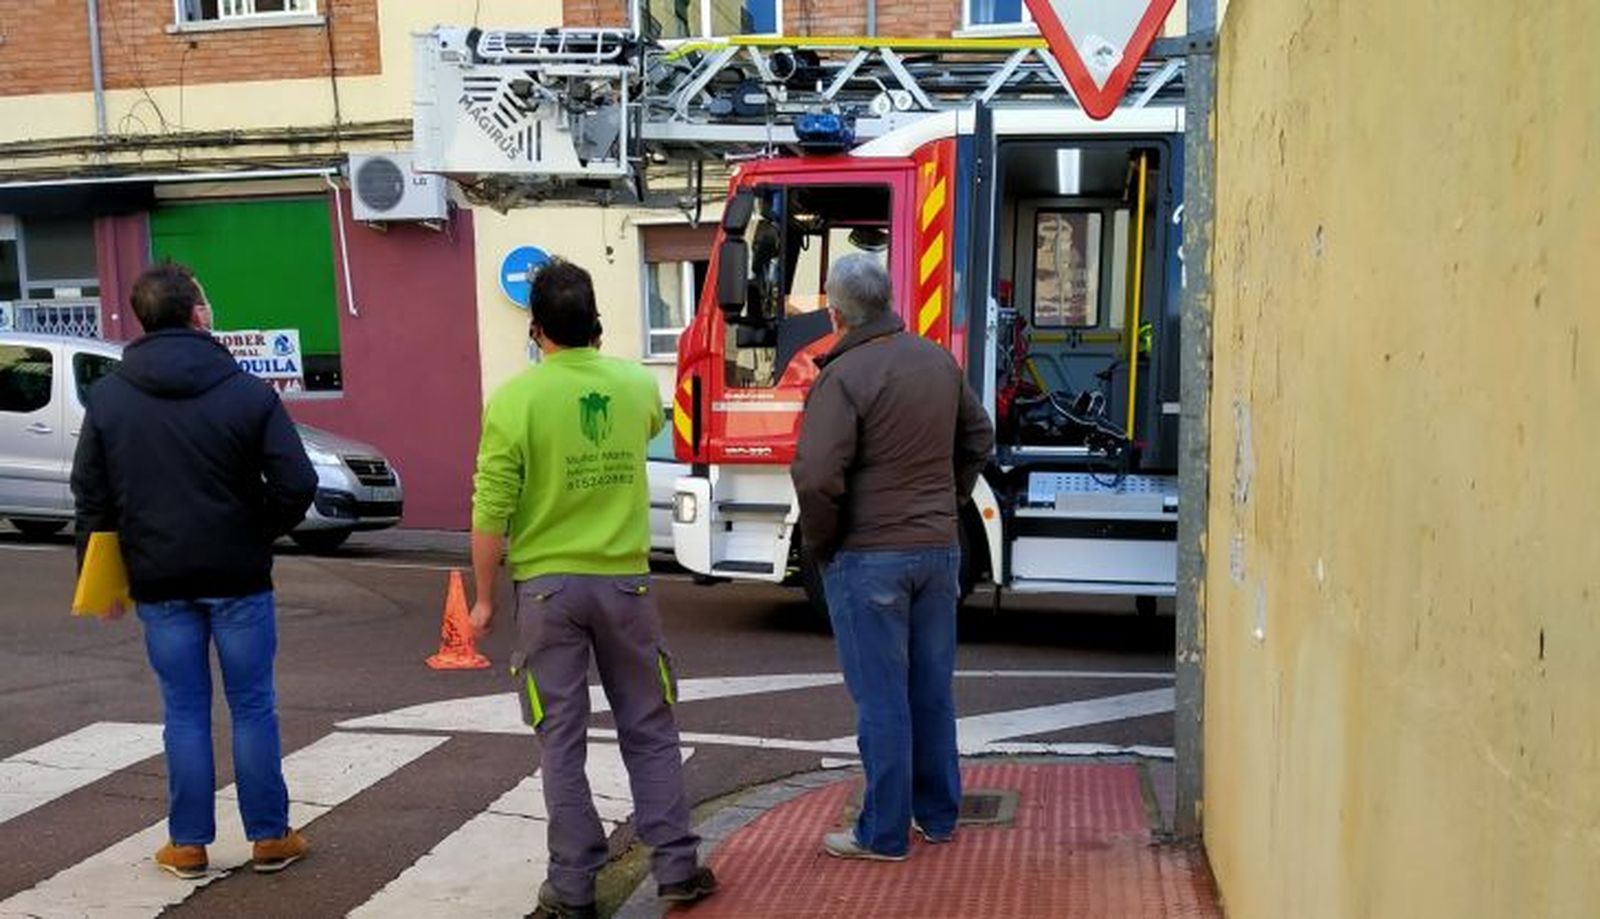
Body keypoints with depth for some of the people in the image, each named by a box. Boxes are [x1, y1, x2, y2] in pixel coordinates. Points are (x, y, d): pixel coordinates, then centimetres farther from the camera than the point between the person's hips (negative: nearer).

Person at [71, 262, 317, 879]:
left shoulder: (107, 397, 1)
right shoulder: (248, 392, -9)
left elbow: (91, 497, 4)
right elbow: (296, 484, -14)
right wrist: (261, 533, 4)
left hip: (158, 580, 2)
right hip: (238, 578, -2)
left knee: (185, 712, 11)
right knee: (253, 709, 7)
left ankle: (188, 845, 17)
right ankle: (270, 838, 15)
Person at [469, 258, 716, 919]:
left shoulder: (514, 399, -12)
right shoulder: (638, 385, -1)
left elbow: (491, 514, -12)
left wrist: (484, 597, 1)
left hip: (548, 586, -2)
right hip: (624, 580, 3)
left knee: (562, 740, 7)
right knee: (649, 729, 14)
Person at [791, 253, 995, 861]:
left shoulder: (842, 377, -17)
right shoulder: (937, 360, 6)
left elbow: (817, 477, -23)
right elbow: (979, 439, 17)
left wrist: (818, 543, -7)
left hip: (868, 557, -7)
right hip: (940, 548, 7)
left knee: (880, 697, 2)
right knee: (932, 689, 16)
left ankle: (884, 834, 13)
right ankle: (938, 815, 29)